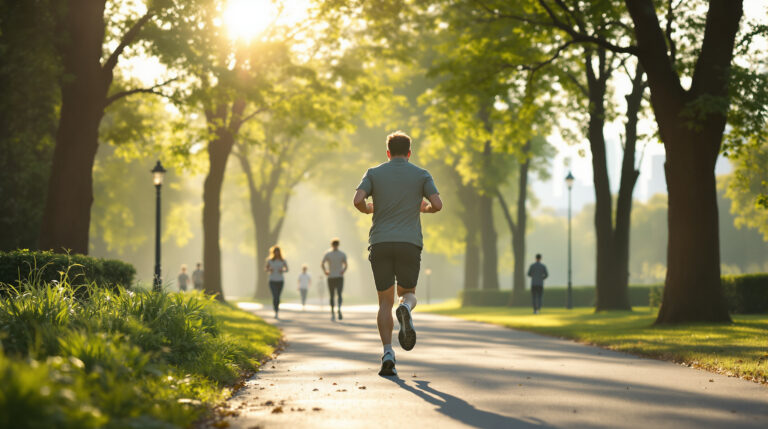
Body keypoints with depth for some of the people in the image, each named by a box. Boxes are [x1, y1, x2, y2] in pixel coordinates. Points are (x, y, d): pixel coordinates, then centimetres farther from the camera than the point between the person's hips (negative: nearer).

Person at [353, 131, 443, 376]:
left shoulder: (374, 174, 9)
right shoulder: (421, 175, 8)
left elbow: (358, 200, -7)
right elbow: (437, 204, -4)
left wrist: (368, 210, 16)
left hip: (380, 244, 1)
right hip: (409, 244, -1)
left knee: (385, 302, 7)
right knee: (408, 293, 17)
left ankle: (388, 354, -8)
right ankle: (406, 309, -22)